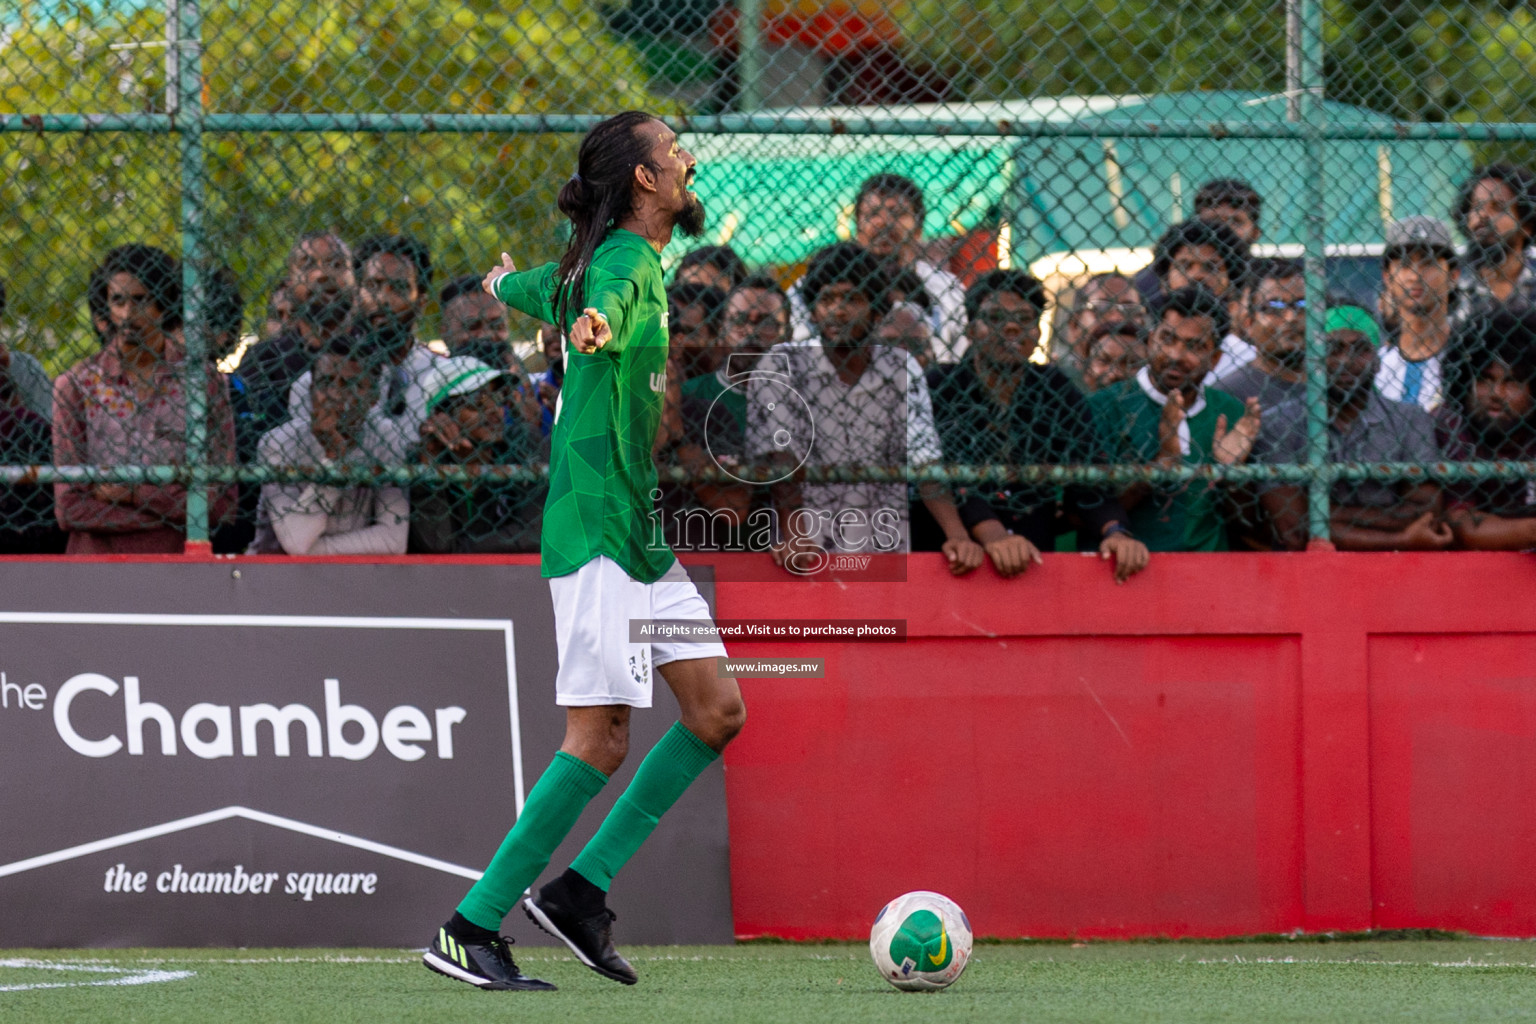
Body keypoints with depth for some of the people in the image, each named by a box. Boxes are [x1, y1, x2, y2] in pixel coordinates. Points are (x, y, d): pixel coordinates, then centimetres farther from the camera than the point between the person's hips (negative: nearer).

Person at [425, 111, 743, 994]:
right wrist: (596, 325, -64)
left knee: (718, 711, 5)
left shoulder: (633, 263, 16)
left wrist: (506, 284, 60)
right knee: (600, 739, -12)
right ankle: (471, 931, -8)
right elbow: (600, 299, -39)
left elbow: (529, 287, 36)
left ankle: (581, 890, 8)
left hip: (642, 536, 10)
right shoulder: (624, 262, -13)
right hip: (600, 531, -10)